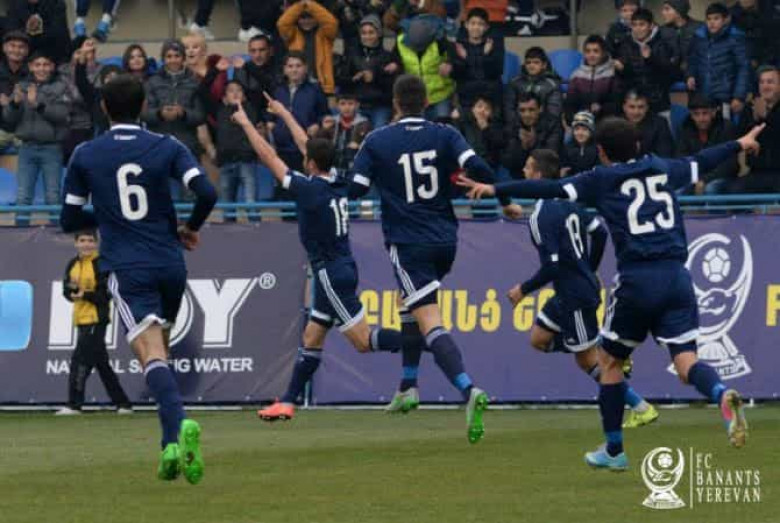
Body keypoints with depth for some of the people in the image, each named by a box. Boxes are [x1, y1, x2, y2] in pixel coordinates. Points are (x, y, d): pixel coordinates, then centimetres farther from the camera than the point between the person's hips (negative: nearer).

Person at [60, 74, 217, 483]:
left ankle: (178, 426, -40)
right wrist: (191, 229, 10)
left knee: (151, 354, -15)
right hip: (171, 264, 3)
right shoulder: (167, 147, 3)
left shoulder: (85, 156, 3)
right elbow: (206, 193, -9)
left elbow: (69, 220, 8)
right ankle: (173, 447, 14)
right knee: (160, 351, 19)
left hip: (127, 269, -3)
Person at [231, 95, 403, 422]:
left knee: (364, 341, -10)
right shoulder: (337, 184, 5)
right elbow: (307, 146, 20)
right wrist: (284, 114, 31)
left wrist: (245, 123, 3)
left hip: (332, 274, -9)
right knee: (311, 339, 12)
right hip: (340, 270, 9)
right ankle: (287, 403, 16)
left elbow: (269, 158, -9)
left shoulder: (310, 189, -17)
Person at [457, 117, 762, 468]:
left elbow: (549, 189, -3)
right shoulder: (662, 170, 17)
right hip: (677, 277, 3)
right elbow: (701, 162, 34)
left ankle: (613, 450, 21)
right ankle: (722, 396, -35)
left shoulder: (602, 180, 5)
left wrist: (495, 190, 2)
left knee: (610, 360, 16)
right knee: (686, 362, -1)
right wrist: (739, 145, 52)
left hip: (637, 281, -3)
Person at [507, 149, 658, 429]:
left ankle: (641, 408, 6)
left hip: (576, 295, -9)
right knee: (539, 338, 17)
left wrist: (523, 290, -11)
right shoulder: (567, 202, 6)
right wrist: (589, 269, 26)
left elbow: (552, 266, -25)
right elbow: (599, 232, 13)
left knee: (587, 360, 2)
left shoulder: (541, 216, -22)